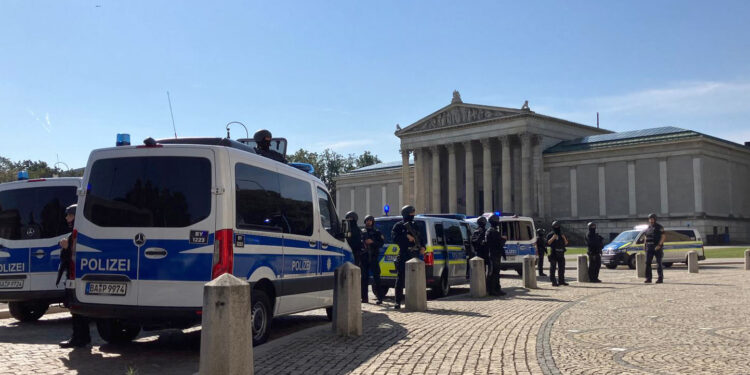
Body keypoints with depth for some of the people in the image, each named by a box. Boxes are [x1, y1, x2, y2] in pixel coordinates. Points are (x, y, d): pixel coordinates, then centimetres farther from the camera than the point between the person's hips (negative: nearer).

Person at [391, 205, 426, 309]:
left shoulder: (415, 226, 18)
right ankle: (398, 302, -5)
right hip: (403, 257, -5)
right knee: (400, 279, -6)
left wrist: (423, 247, 2)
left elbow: (422, 238, 20)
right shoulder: (398, 226, 2)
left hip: (415, 257, 6)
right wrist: (406, 236, -17)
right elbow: (395, 238, -10)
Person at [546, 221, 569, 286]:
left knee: (561, 268, 10)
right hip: (553, 254, -5)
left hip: (561, 254, 5)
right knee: (553, 268, -6)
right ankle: (553, 282, -5)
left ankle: (561, 281, 19)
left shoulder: (561, 235, 14)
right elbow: (548, 243, -9)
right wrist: (553, 238, -18)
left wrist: (564, 238, -4)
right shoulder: (550, 235, 0)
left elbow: (566, 243, 13)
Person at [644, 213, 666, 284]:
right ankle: (648, 278, -2)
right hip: (649, 247, 5)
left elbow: (663, 236, -10)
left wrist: (659, 245, -20)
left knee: (659, 263, -1)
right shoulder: (648, 227, 13)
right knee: (647, 263, -4)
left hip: (657, 247, -5)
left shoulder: (659, 227, -4)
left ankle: (660, 278, 5)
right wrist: (644, 244, 5)